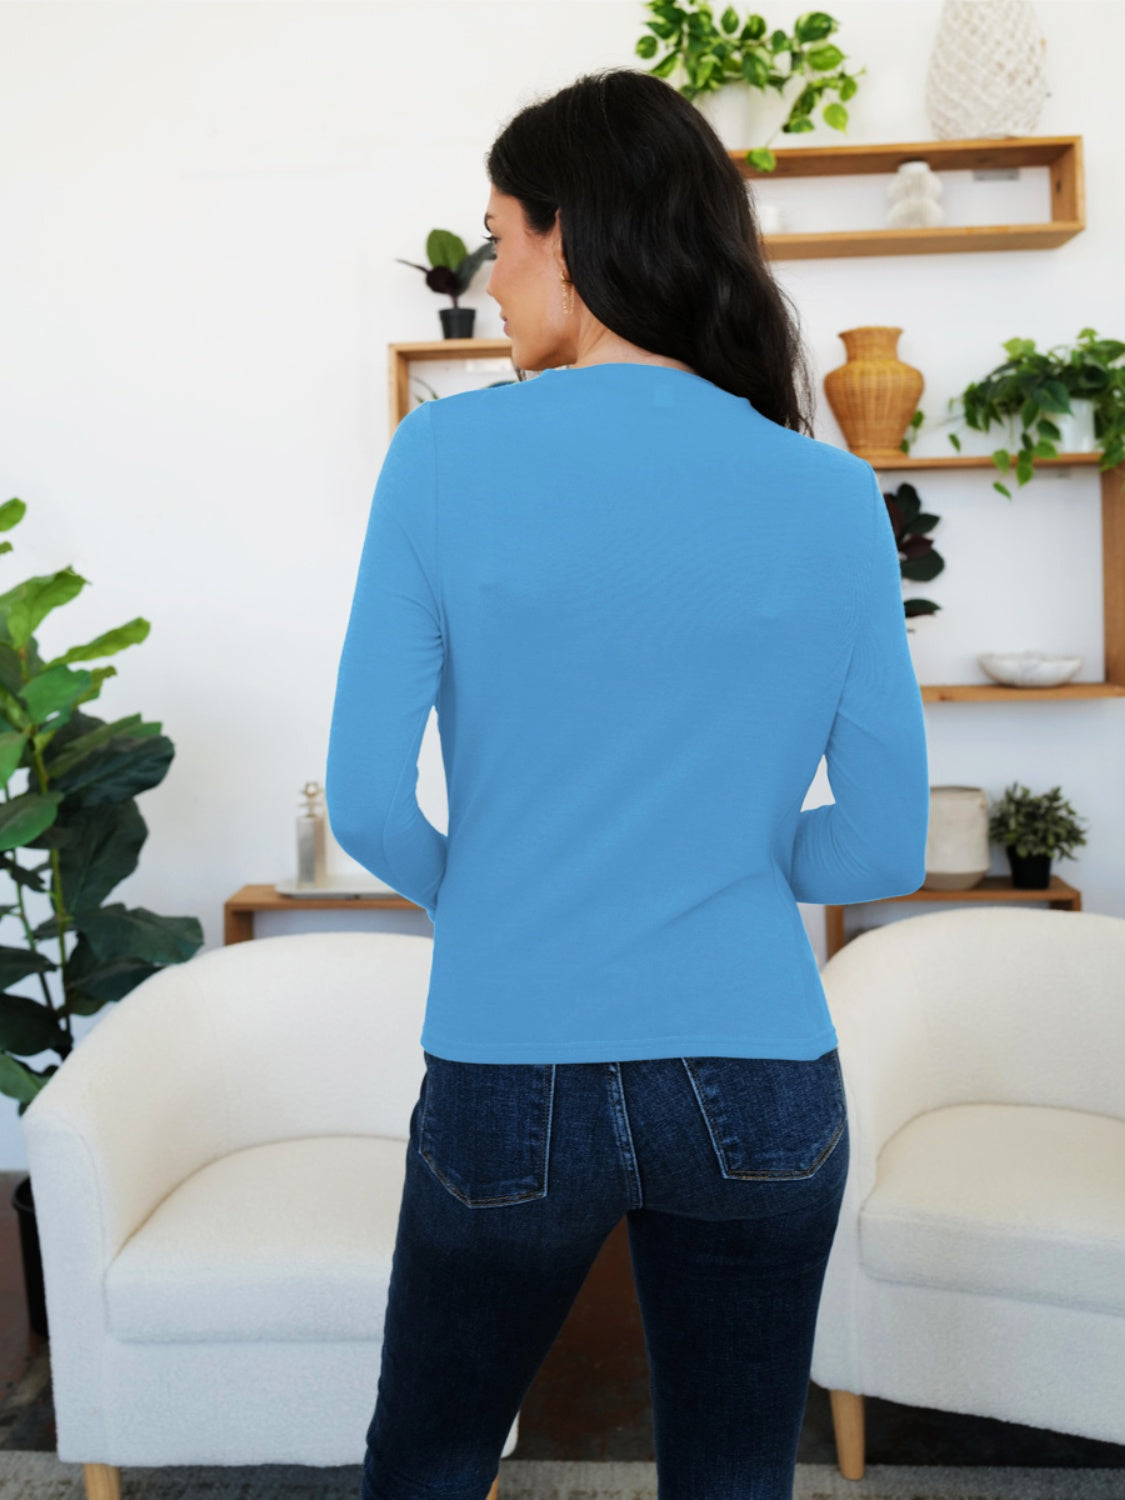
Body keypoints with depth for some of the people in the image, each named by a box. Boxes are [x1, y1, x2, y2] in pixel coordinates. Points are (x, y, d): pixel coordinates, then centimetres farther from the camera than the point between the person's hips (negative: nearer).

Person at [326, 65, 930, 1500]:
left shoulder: (449, 453, -10)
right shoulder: (835, 495, -5)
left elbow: (368, 803, -10)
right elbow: (886, 850, -3)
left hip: (509, 1081, -1)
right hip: (759, 1089, 2)